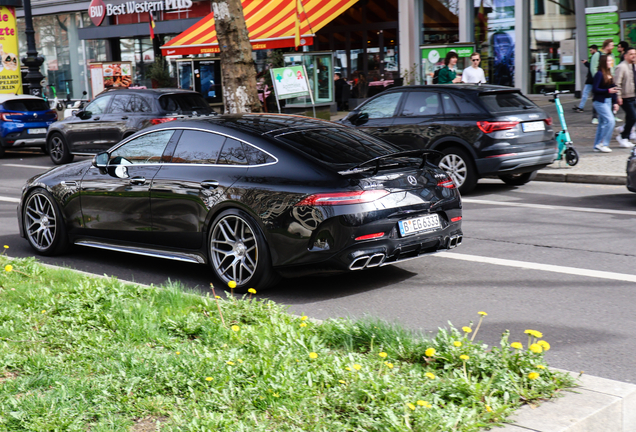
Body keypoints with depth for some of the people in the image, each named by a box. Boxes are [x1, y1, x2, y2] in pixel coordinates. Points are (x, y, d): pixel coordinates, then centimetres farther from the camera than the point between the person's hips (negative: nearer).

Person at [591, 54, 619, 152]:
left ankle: (597, 145, 17)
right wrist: (608, 91, -23)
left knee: (602, 123, 11)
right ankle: (603, 143, -10)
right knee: (610, 121, -16)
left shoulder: (609, 74, 13)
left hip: (608, 101, 9)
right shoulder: (599, 74, -12)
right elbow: (595, 89, -17)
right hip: (600, 102, -9)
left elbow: (613, 88, 16)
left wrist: (615, 102, 12)